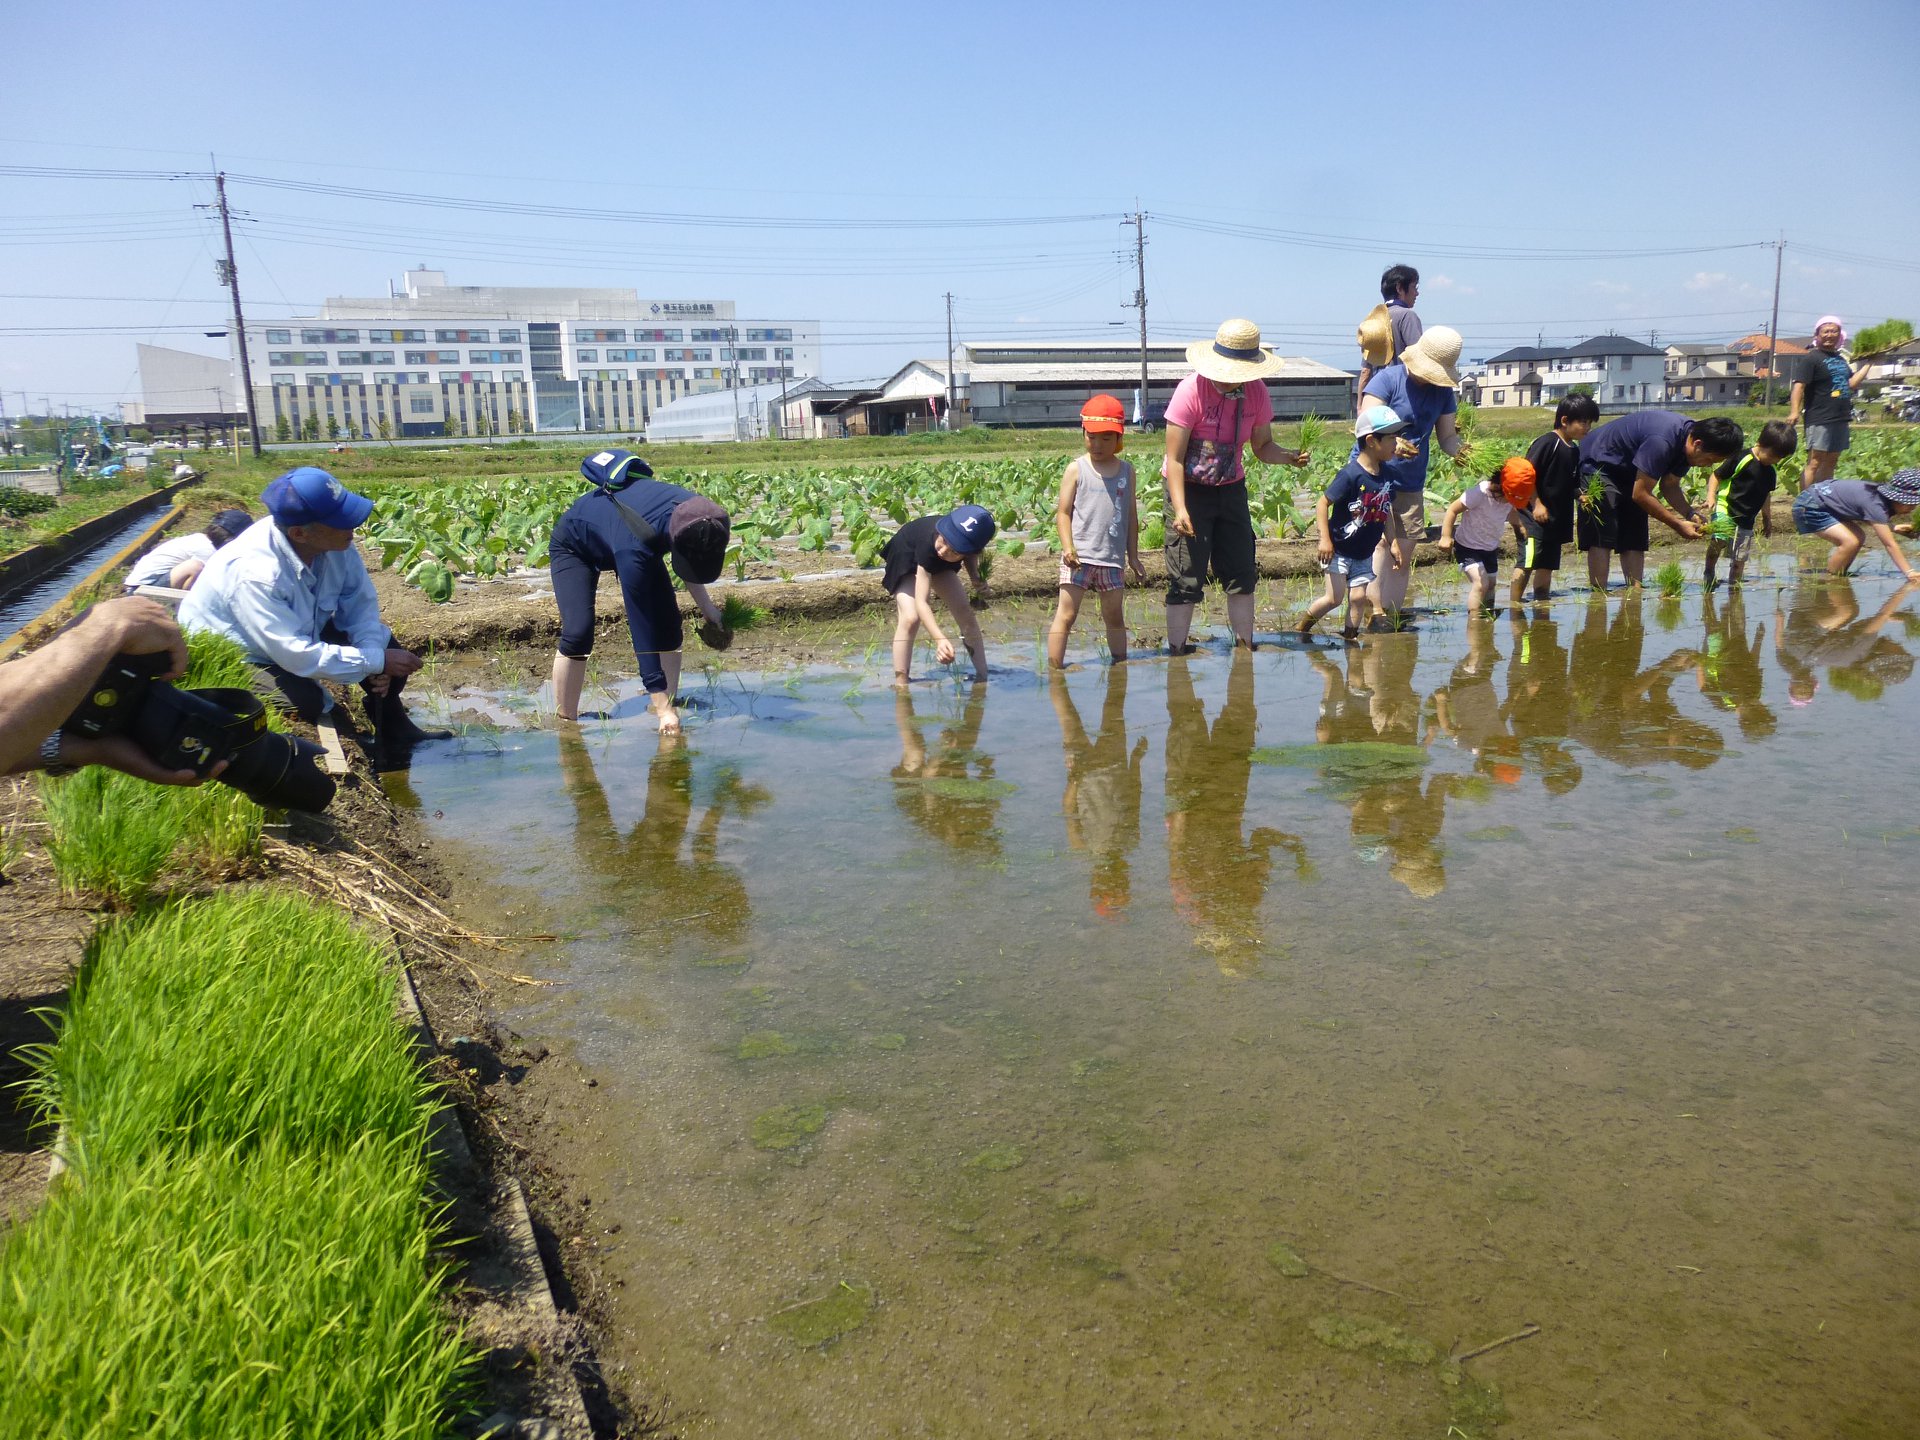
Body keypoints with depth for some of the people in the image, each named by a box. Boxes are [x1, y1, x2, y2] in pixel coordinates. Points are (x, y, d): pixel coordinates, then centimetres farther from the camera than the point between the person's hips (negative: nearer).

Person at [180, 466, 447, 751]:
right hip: (232, 656, -7)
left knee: (381, 641, -4)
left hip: (299, 634, 7)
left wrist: (375, 652, -25)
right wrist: (376, 661, -32)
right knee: (306, 702, -30)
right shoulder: (255, 573, -38)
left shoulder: (334, 543, -20)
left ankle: (393, 727, 18)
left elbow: (360, 601, -8)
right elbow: (297, 656, -37)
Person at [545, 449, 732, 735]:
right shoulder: (634, 549, -47)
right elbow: (641, 628, -43)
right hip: (574, 546, -6)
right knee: (578, 631, -22)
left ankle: (668, 702, 1)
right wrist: (662, 707, -42)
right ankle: (564, 719, -9)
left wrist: (708, 609, -4)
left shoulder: (700, 519, -30)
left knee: (668, 622, -10)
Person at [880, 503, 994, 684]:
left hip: (940, 563, 4)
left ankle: (983, 677, 0)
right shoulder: (929, 543, -46)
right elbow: (921, 602, -50)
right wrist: (940, 639, -63)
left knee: (965, 612, -9)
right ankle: (901, 684, -19)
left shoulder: (968, 542, -33)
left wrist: (976, 578, -24)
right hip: (906, 559, -4)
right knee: (910, 618, -25)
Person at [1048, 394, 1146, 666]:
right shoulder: (1076, 469, -1)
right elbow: (1063, 512, -3)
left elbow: (1131, 515, 14)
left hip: (1112, 558, 4)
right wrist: (1068, 547, -17)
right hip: (1079, 557, -4)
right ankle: (1054, 669, -4)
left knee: (1114, 617, 14)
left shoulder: (1126, 470, 9)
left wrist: (1133, 556, 13)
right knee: (1066, 614, -6)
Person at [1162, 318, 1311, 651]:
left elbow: (1262, 447, 3)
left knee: (1241, 574, 6)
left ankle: (1246, 649, 18)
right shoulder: (1191, 391, -20)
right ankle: (1177, 655, 1)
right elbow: (1175, 459, -20)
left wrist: (1289, 457, -18)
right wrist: (1180, 509, -29)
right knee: (1186, 580, -8)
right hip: (1190, 489, -5)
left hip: (1231, 488, 5)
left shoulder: (1256, 392, -6)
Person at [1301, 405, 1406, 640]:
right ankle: (1301, 627, 14)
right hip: (1338, 550, -6)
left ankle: (1349, 640, 15)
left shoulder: (1386, 473, 0)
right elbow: (1323, 503, -18)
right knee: (1335, 597, -6)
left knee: (1358, 598, 1)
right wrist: (1325, 539, -23)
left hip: (1363, 554, 6)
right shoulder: (1351, 474, -20)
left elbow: (1387, 511, 13)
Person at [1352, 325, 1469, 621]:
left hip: (1410, 484, 6)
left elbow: (1447, 436, 6)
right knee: (1384, 542, -21)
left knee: (1404, 556, 9)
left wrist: (1459, 450, -18)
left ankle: (1391, 617, 19)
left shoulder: (1443, 391, 4)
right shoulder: (1387, 379, -13)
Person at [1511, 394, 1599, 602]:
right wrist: (1537, 504, -19)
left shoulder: (1574, 450, 14)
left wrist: (1580, 497, 2)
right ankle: (1514, 605, -10)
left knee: (1547, 565, 13)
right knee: (1527, 562, -13)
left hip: (1556, 520, 9)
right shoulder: (1547, 443, -12)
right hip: (1534, 516, -9)